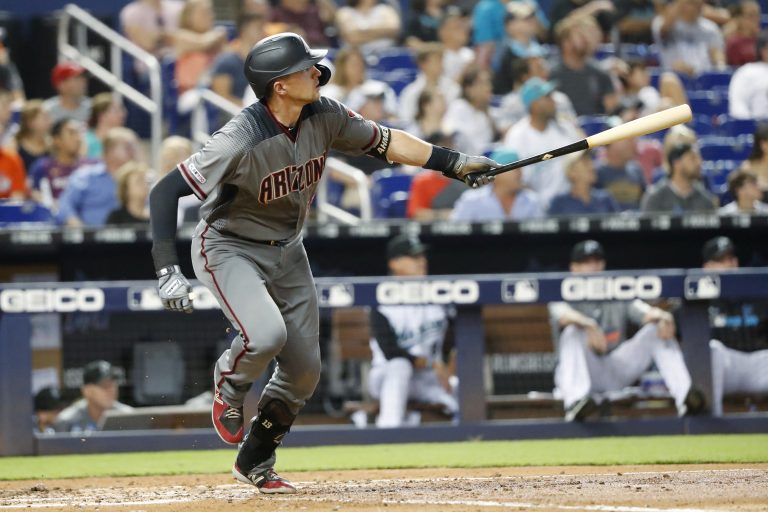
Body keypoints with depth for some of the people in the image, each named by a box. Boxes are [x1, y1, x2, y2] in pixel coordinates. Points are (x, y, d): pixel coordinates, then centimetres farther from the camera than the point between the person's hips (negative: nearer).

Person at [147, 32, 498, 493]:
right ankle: (229, 388, 6)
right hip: (229, 249, -6)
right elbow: (165, 192, -31)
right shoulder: (240, 141, -32)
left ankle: (256, 463, 26)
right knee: (266, 334, -30)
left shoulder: (325, 117, -13)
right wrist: (168, 271, -38)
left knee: (305, 368, 5)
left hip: (287, 251, 6)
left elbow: (385, 141, 2)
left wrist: (456, 163, -5)